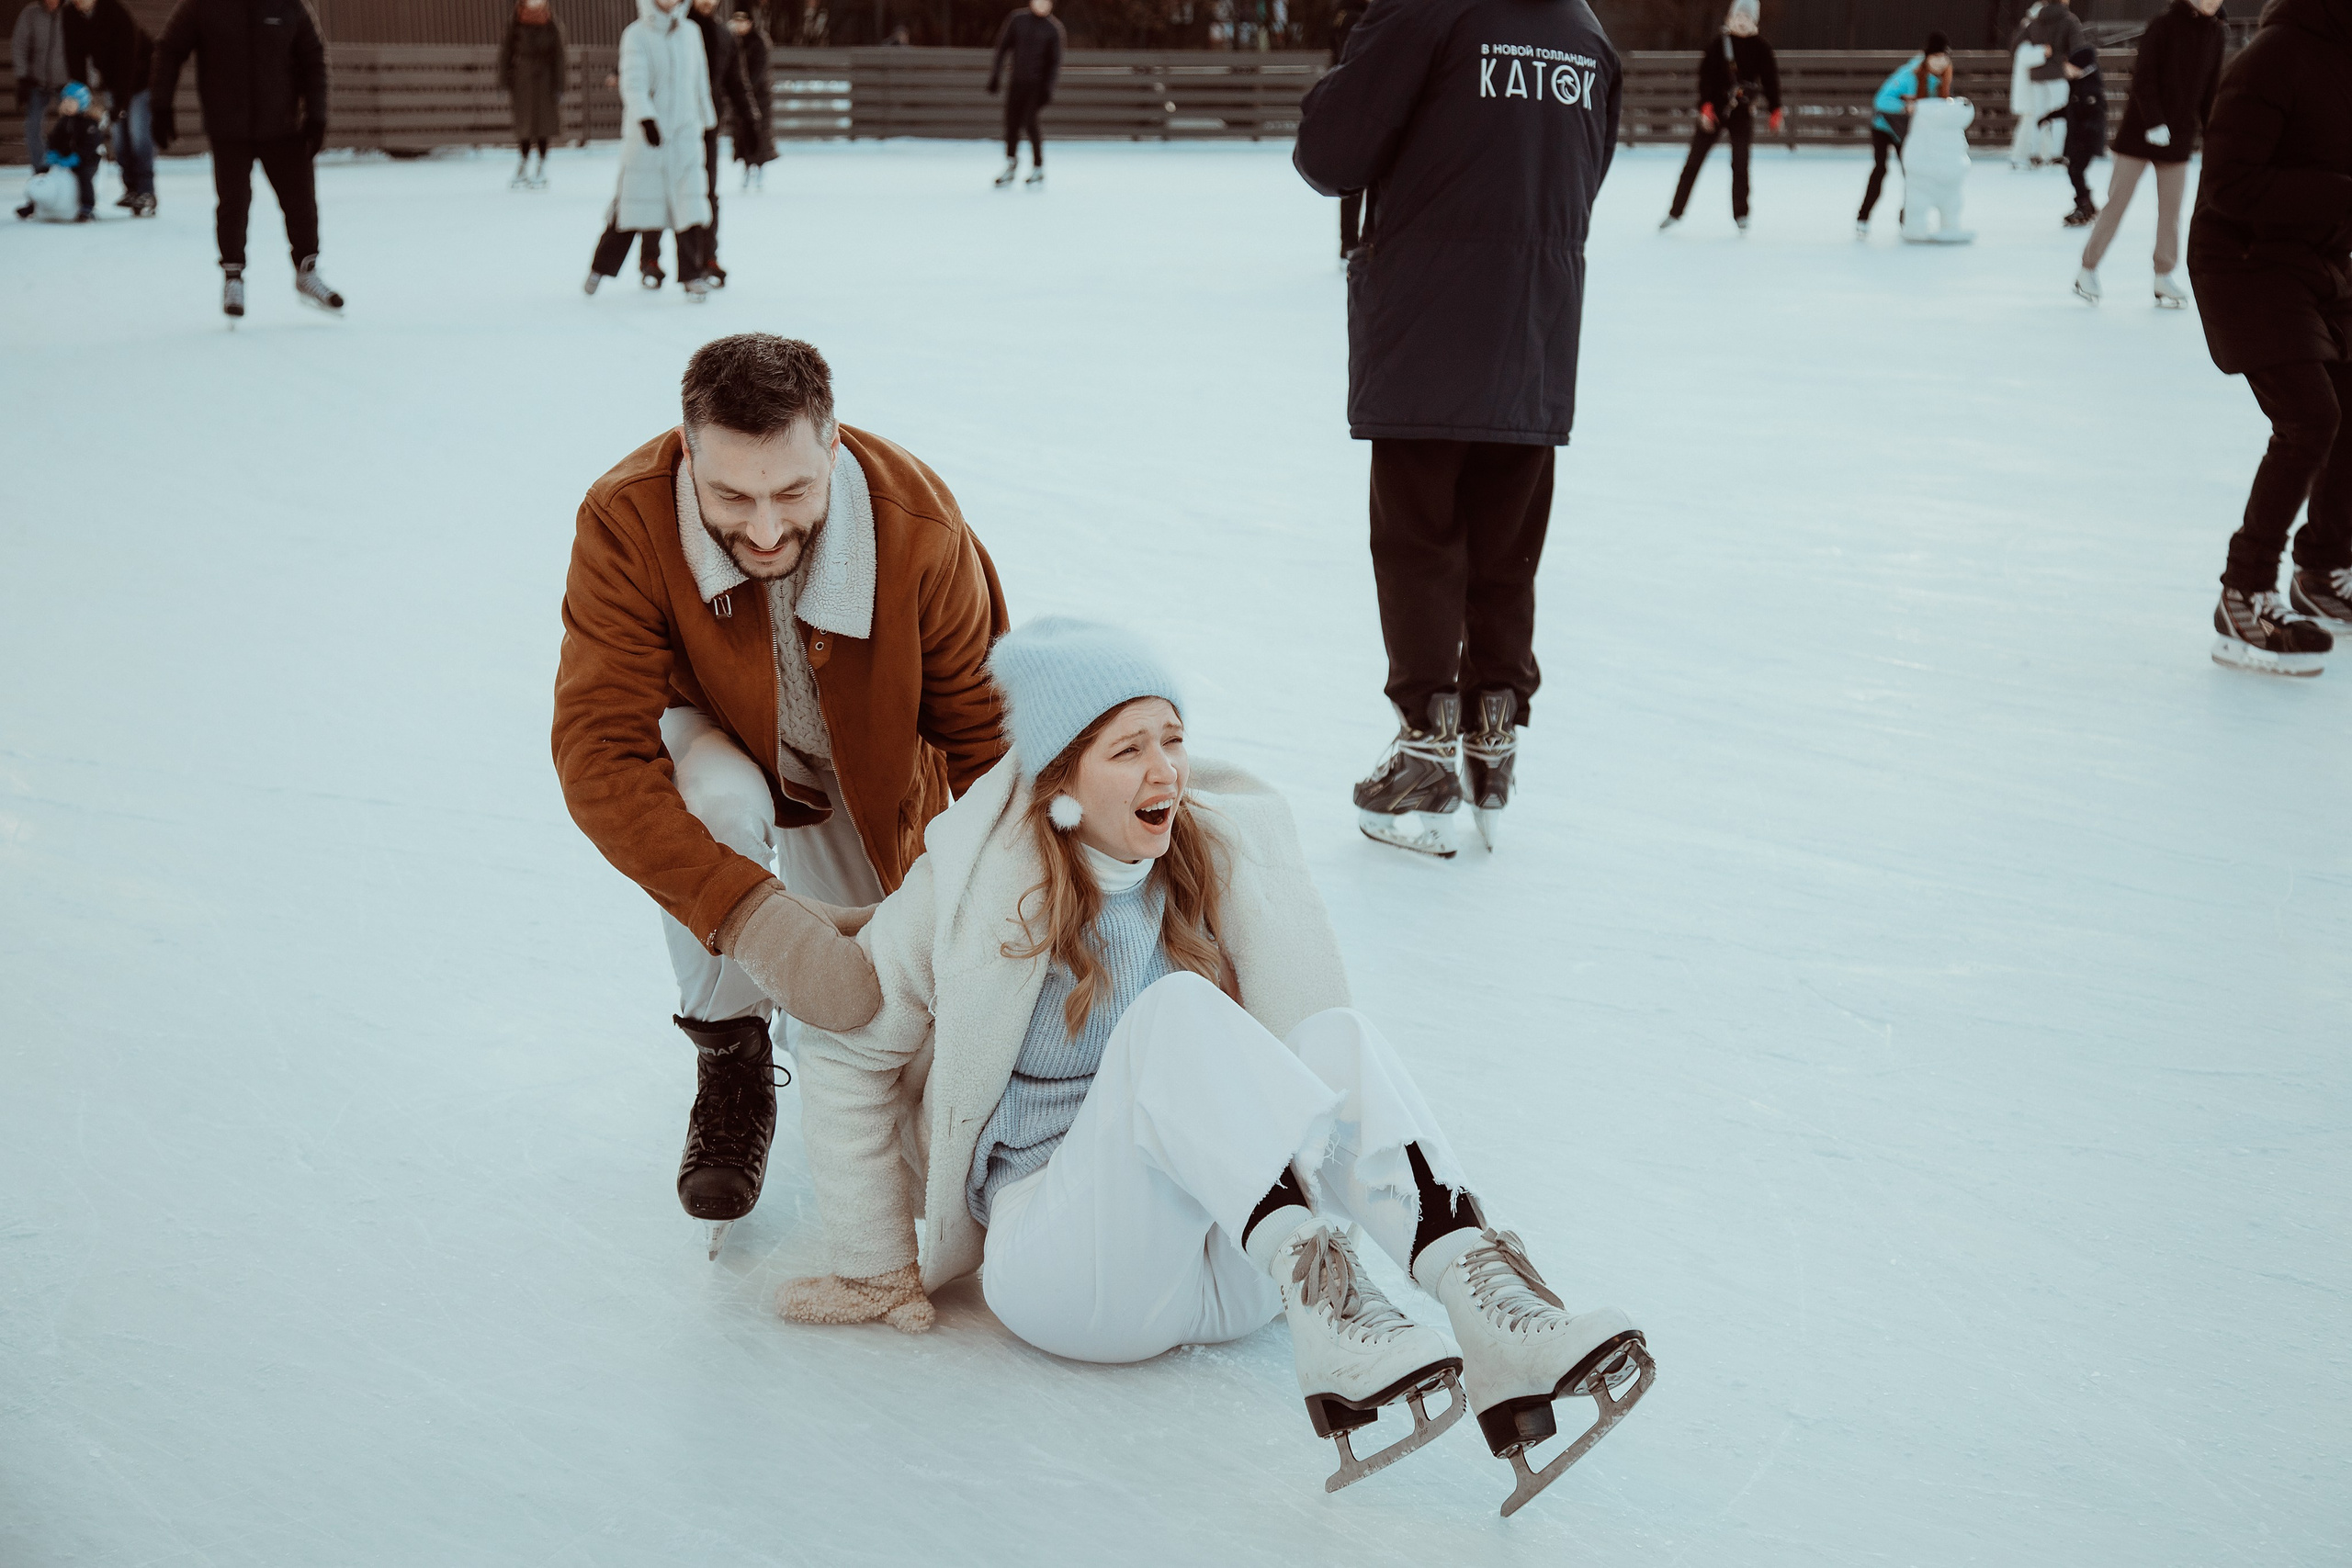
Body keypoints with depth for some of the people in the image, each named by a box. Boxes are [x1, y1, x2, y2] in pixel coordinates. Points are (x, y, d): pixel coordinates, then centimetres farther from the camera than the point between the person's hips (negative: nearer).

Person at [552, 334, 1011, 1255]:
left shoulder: (919, 527, -33)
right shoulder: (626, 522, -36)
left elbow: (983, 730, -21)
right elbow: (601, 759, -40)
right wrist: (747, 915, -52)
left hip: (869, 778, 1)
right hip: (717, 740, -1)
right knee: (713, 797, -37)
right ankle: (731, 1075, -11)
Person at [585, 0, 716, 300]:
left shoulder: (691, 32, 8)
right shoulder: (636, 34, -7)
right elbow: (633, 82, -19)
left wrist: (706, 118, 25)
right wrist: (645, 118, -34)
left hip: (685, 132, 3)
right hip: (644, 132, -3)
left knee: (690, 204, -5)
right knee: (633, 202, 3)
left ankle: (691, 274, 4)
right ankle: (601, 267, 19)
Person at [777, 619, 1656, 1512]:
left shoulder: (1225, 853, 4)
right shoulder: (977, 885, -6)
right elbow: (847, 1054, 2)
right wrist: (877, 1271, 6)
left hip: (1230, 1259, 4)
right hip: (1062, 1256, -3)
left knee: (1338, 1037, -25)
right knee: (1177, 1009, -29)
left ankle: (1487, 1315, -45)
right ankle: (1322, 1309, -48)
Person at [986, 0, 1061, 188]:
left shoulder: (1053, 28, -1)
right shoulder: (1017, 20, 4)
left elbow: (1054, 62, 0)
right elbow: (1003, 47, 9)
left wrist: (1048, 88, -7)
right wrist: (995, 75, 5)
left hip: (1037, 85, -3)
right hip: (1016, 83, 3)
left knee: (1030, 124, -13)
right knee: (1011, 124, 3)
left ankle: (1037, 169, 0)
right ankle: (1010, 166, 19)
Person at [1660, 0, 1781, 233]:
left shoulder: (1760, 47, 0)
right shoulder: (1718, 43, -3)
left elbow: (1770, 79, 4)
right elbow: (1706, 75, -8)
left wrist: (1776, 110, 0)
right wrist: (1706, 106, -18)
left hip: (1742, 112, 0)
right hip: (1715, 107, 0)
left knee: (1740, 163, -4)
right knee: (1694, 160, 1)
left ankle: (1740, 214, 11)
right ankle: (1676, 212, 9)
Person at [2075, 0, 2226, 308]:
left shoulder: (2217, 34, 4)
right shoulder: (2164, 25, -11)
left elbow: (2211, 88, 11)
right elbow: (2143, 78, -15)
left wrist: (2210, 133, 9)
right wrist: (2154, 122, -20)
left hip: (2179, 135, 4)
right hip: (2141, 130, -4)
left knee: (2171, 208, 5)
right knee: (2117, 201, 1)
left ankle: (2164, 277, 13)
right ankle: (2089, 269, 10)